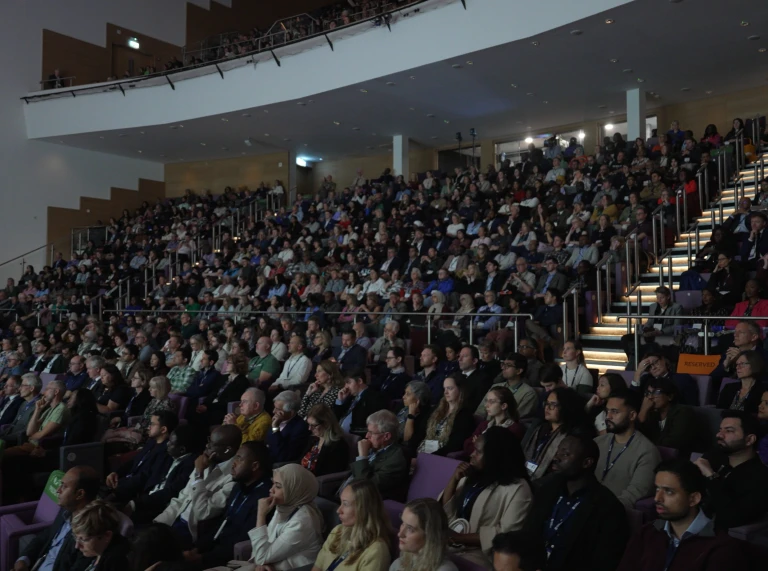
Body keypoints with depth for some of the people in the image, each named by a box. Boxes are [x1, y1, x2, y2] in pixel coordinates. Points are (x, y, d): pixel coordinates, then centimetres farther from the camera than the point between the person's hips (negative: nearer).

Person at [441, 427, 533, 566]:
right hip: (450, 542, 7)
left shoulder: (518, 489, -11)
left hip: (480, 552, -7)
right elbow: (445, 510, 12)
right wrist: (454, 479, -3)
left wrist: (461, 538, -17)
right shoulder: (473, 476, 11)